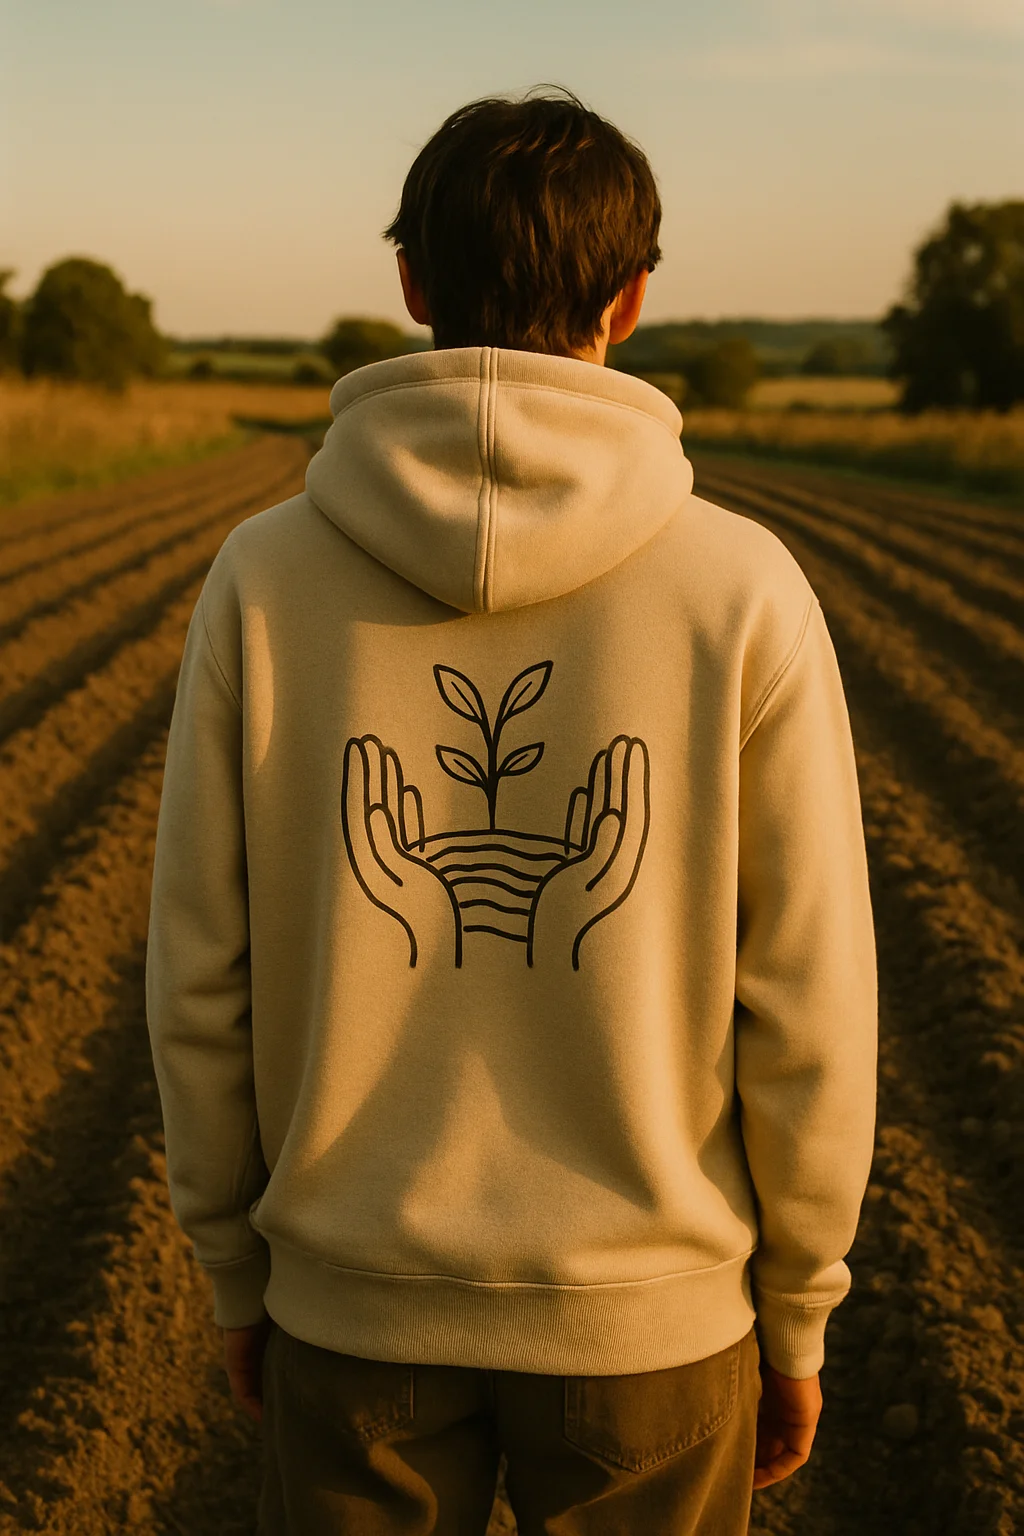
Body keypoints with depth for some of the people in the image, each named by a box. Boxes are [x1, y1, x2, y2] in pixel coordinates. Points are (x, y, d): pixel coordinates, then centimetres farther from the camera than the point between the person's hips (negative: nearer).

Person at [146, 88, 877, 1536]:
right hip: (646, 1310, -1)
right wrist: (795, 1314, 4)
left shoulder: (266, 576, -11)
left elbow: (205, 980, -6)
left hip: (358, 1301, 1)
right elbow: (803, 1008, -11)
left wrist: (239, 1273, 10)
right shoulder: (744, 591, -15)